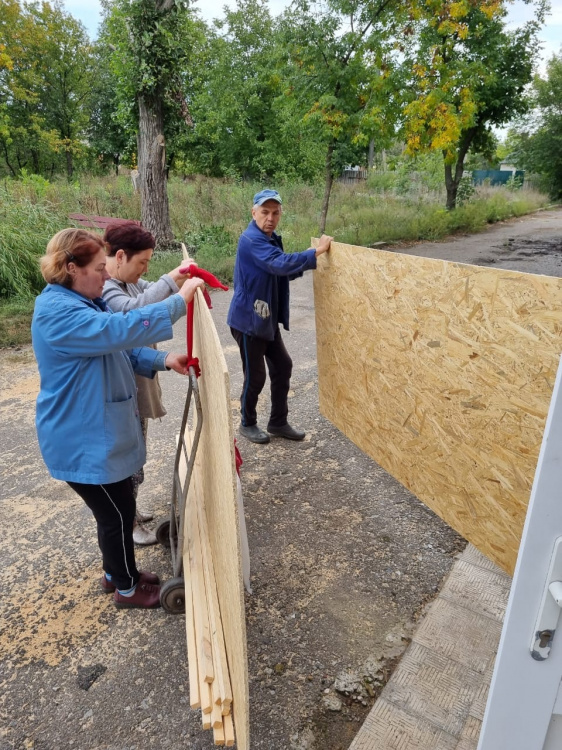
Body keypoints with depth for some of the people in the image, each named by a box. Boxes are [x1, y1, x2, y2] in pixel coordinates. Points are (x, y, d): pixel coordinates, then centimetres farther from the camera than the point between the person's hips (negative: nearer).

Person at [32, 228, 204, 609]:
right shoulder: (59, 313, -25)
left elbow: (121, 349, 11)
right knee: (118, 513, 7)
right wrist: (179, 301, -31)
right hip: (82, 441, -10)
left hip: (102, 432, 10)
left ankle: (117, 573, 44)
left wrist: (163, 360, -5)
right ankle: (126, 588, 30)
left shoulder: (86, 302, 8)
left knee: (118, 507, 22)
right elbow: (122, 329, -36)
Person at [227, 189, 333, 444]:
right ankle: (248, 424, 24)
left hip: (267, 318, 9)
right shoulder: (251, 239, -19)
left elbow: (283, 273, 21)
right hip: (248, 319, -9)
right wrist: (316, 252, -25)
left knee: (282, 366, 12)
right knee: (255, 375, 2)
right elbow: (281, 264, -33)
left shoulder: (271, 239, 11)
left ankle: (278, 422, 26)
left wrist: (307, 261, 7)